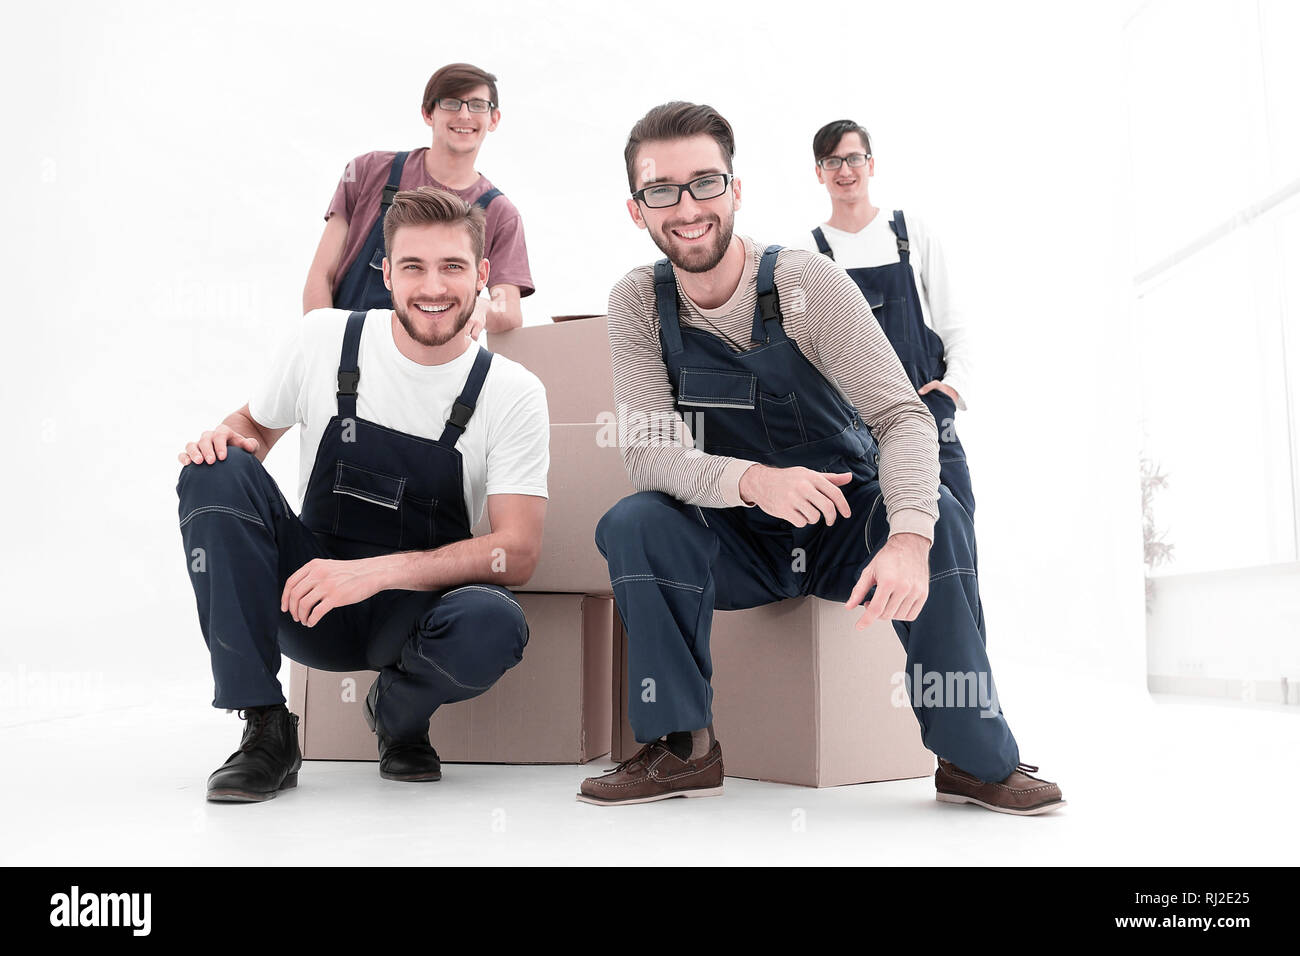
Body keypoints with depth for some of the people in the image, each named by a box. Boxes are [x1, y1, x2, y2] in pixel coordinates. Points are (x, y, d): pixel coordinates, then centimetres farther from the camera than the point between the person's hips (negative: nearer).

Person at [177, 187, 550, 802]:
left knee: (493, 625, -36)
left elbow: (517, 553, -16)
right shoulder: (324, 339, -5)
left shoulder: (512, 394, -11)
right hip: (309, 600, 2)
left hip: (417, 610, -2)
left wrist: (376, 571, -29)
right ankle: (264, 729, -16)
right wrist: (225, 435, -15)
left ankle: (399, 715, 3)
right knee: (216, 470, -21)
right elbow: (256, 426, 12)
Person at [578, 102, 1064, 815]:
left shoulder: (808, 283, -15)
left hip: (847, 527, -1)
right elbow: (650, 453, -16)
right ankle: (683, 748, -14)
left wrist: (909, 537, -42)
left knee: (938, 514, -30)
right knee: (631, 524, -26)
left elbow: (903, 417, -21)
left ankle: (976, 758, -17)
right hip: (737, 543, 1)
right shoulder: (637, 306, -8)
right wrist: (751, 480, -39)